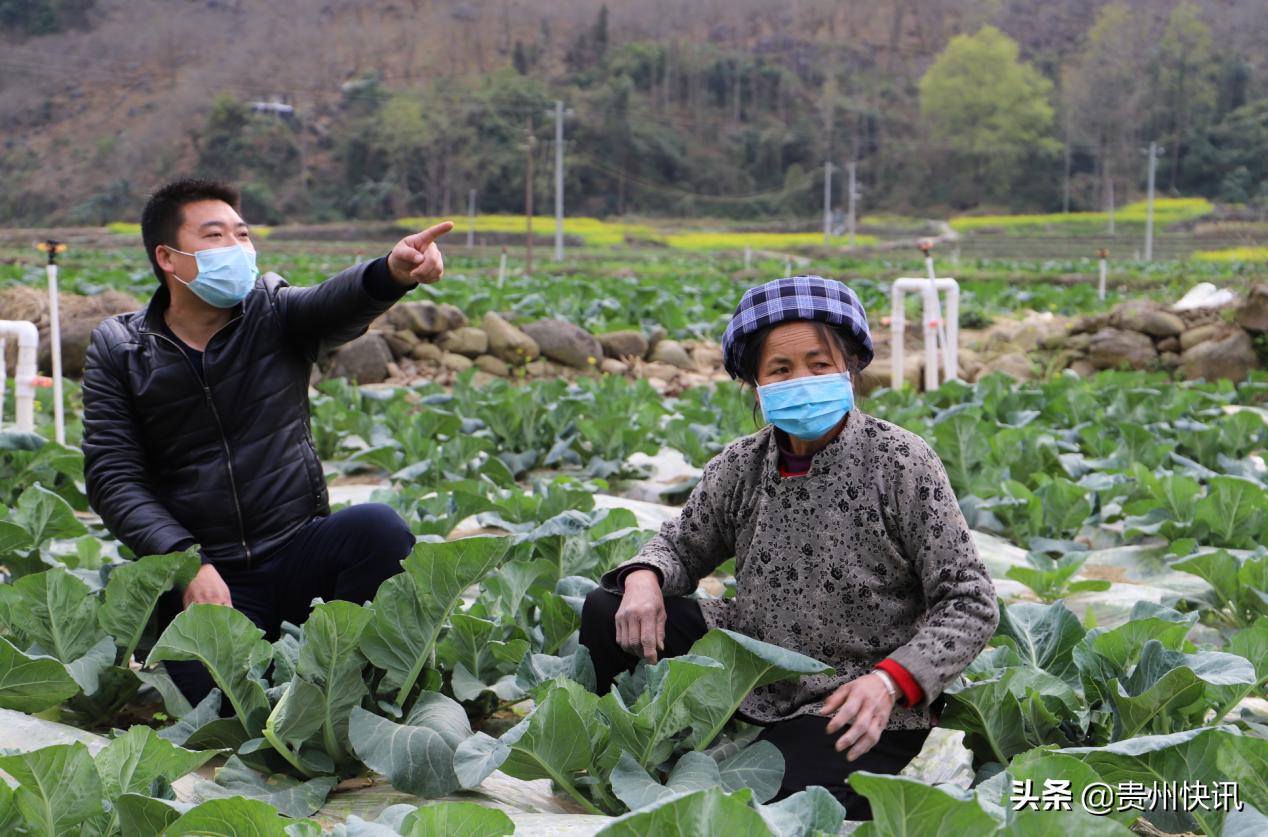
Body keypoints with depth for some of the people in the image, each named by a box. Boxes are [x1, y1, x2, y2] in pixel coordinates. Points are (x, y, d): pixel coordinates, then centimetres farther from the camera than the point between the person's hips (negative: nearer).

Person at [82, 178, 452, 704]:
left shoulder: (274, 314, 3)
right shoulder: (118, 350, 4)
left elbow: (338, 305, -21)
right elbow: (112, 477, -3)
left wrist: (392, 272, -45)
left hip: (298, 554, 1)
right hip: (207, 575, -1)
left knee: (378, 527, -29)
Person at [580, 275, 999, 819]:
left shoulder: (900, 463, -15)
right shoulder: (741, 467, -2)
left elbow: (971, 604, -13)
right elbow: (682, 545, 13)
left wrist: (890, 681, -27)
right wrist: (643, 577, -12)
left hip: (858, 707, -5)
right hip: (754, 670, 5)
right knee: (607, 613, -6)